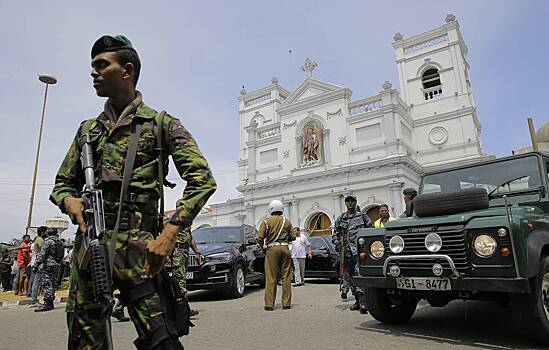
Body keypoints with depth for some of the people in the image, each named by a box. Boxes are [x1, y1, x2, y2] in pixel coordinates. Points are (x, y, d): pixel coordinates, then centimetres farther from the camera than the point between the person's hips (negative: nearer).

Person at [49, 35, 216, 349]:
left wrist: (170, 232, -16)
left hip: (137, 246, -5)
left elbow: (203, 180, -6)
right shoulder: (88, 129, 19)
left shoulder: (161, 124, 3)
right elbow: (63, 183, 24)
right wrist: (68, 200, -1)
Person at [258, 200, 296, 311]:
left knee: (271, 278, 1)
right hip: (285, 248, 2)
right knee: (286, 277, 7)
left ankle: (269, 304, 2)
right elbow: (293, 237, 7)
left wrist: (263, 248, 12)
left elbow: (260, 238, -5)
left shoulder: (266, 221, 2)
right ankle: (286, 303, 10)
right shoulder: (287, 221, 10)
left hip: (272, 249, -2)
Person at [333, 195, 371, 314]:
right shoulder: (340, 219, 13)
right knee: (349, 276, 10)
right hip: (347, 251, 4)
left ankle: (363, 301, -15)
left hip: (359, 250, -4)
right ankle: (357, 300, 22)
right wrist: (337, 244, 2)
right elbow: (335, 233, 18)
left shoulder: (362, 216, 6)